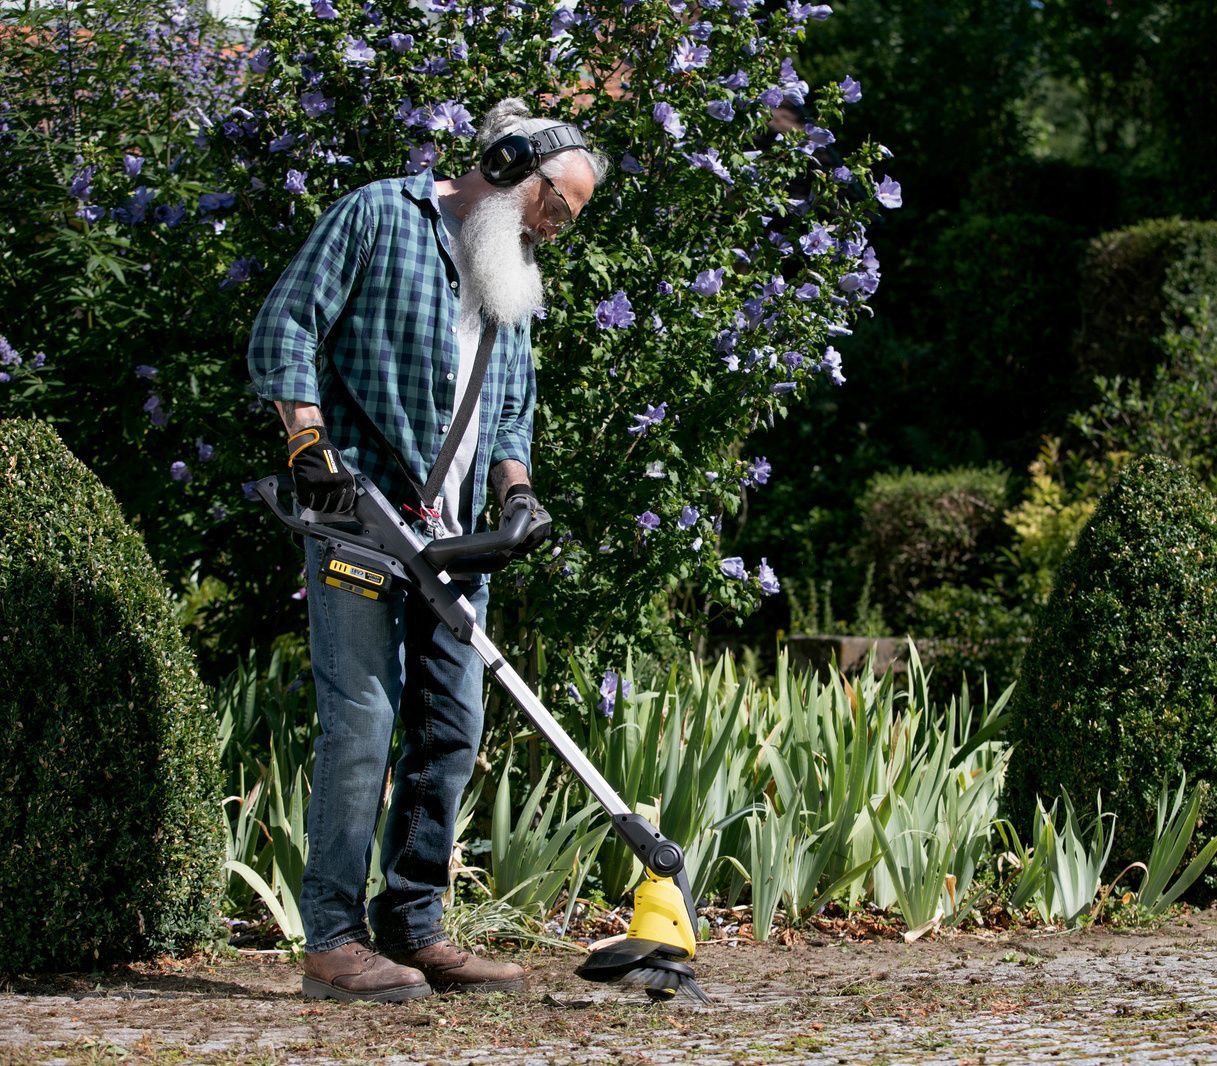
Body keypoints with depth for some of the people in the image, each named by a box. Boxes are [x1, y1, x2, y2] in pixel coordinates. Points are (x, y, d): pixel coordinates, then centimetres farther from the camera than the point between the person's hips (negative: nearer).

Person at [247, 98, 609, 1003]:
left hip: (456, 534, 8)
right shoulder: (379, 217, 0)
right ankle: (333, 939, -7)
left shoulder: (515, 282, 23)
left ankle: (414, 929, 13)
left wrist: (516, 487, 6)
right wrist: (310, 443, -17)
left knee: (453, 728, 5)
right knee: (362, 719, -11)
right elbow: (285, 327, -6)